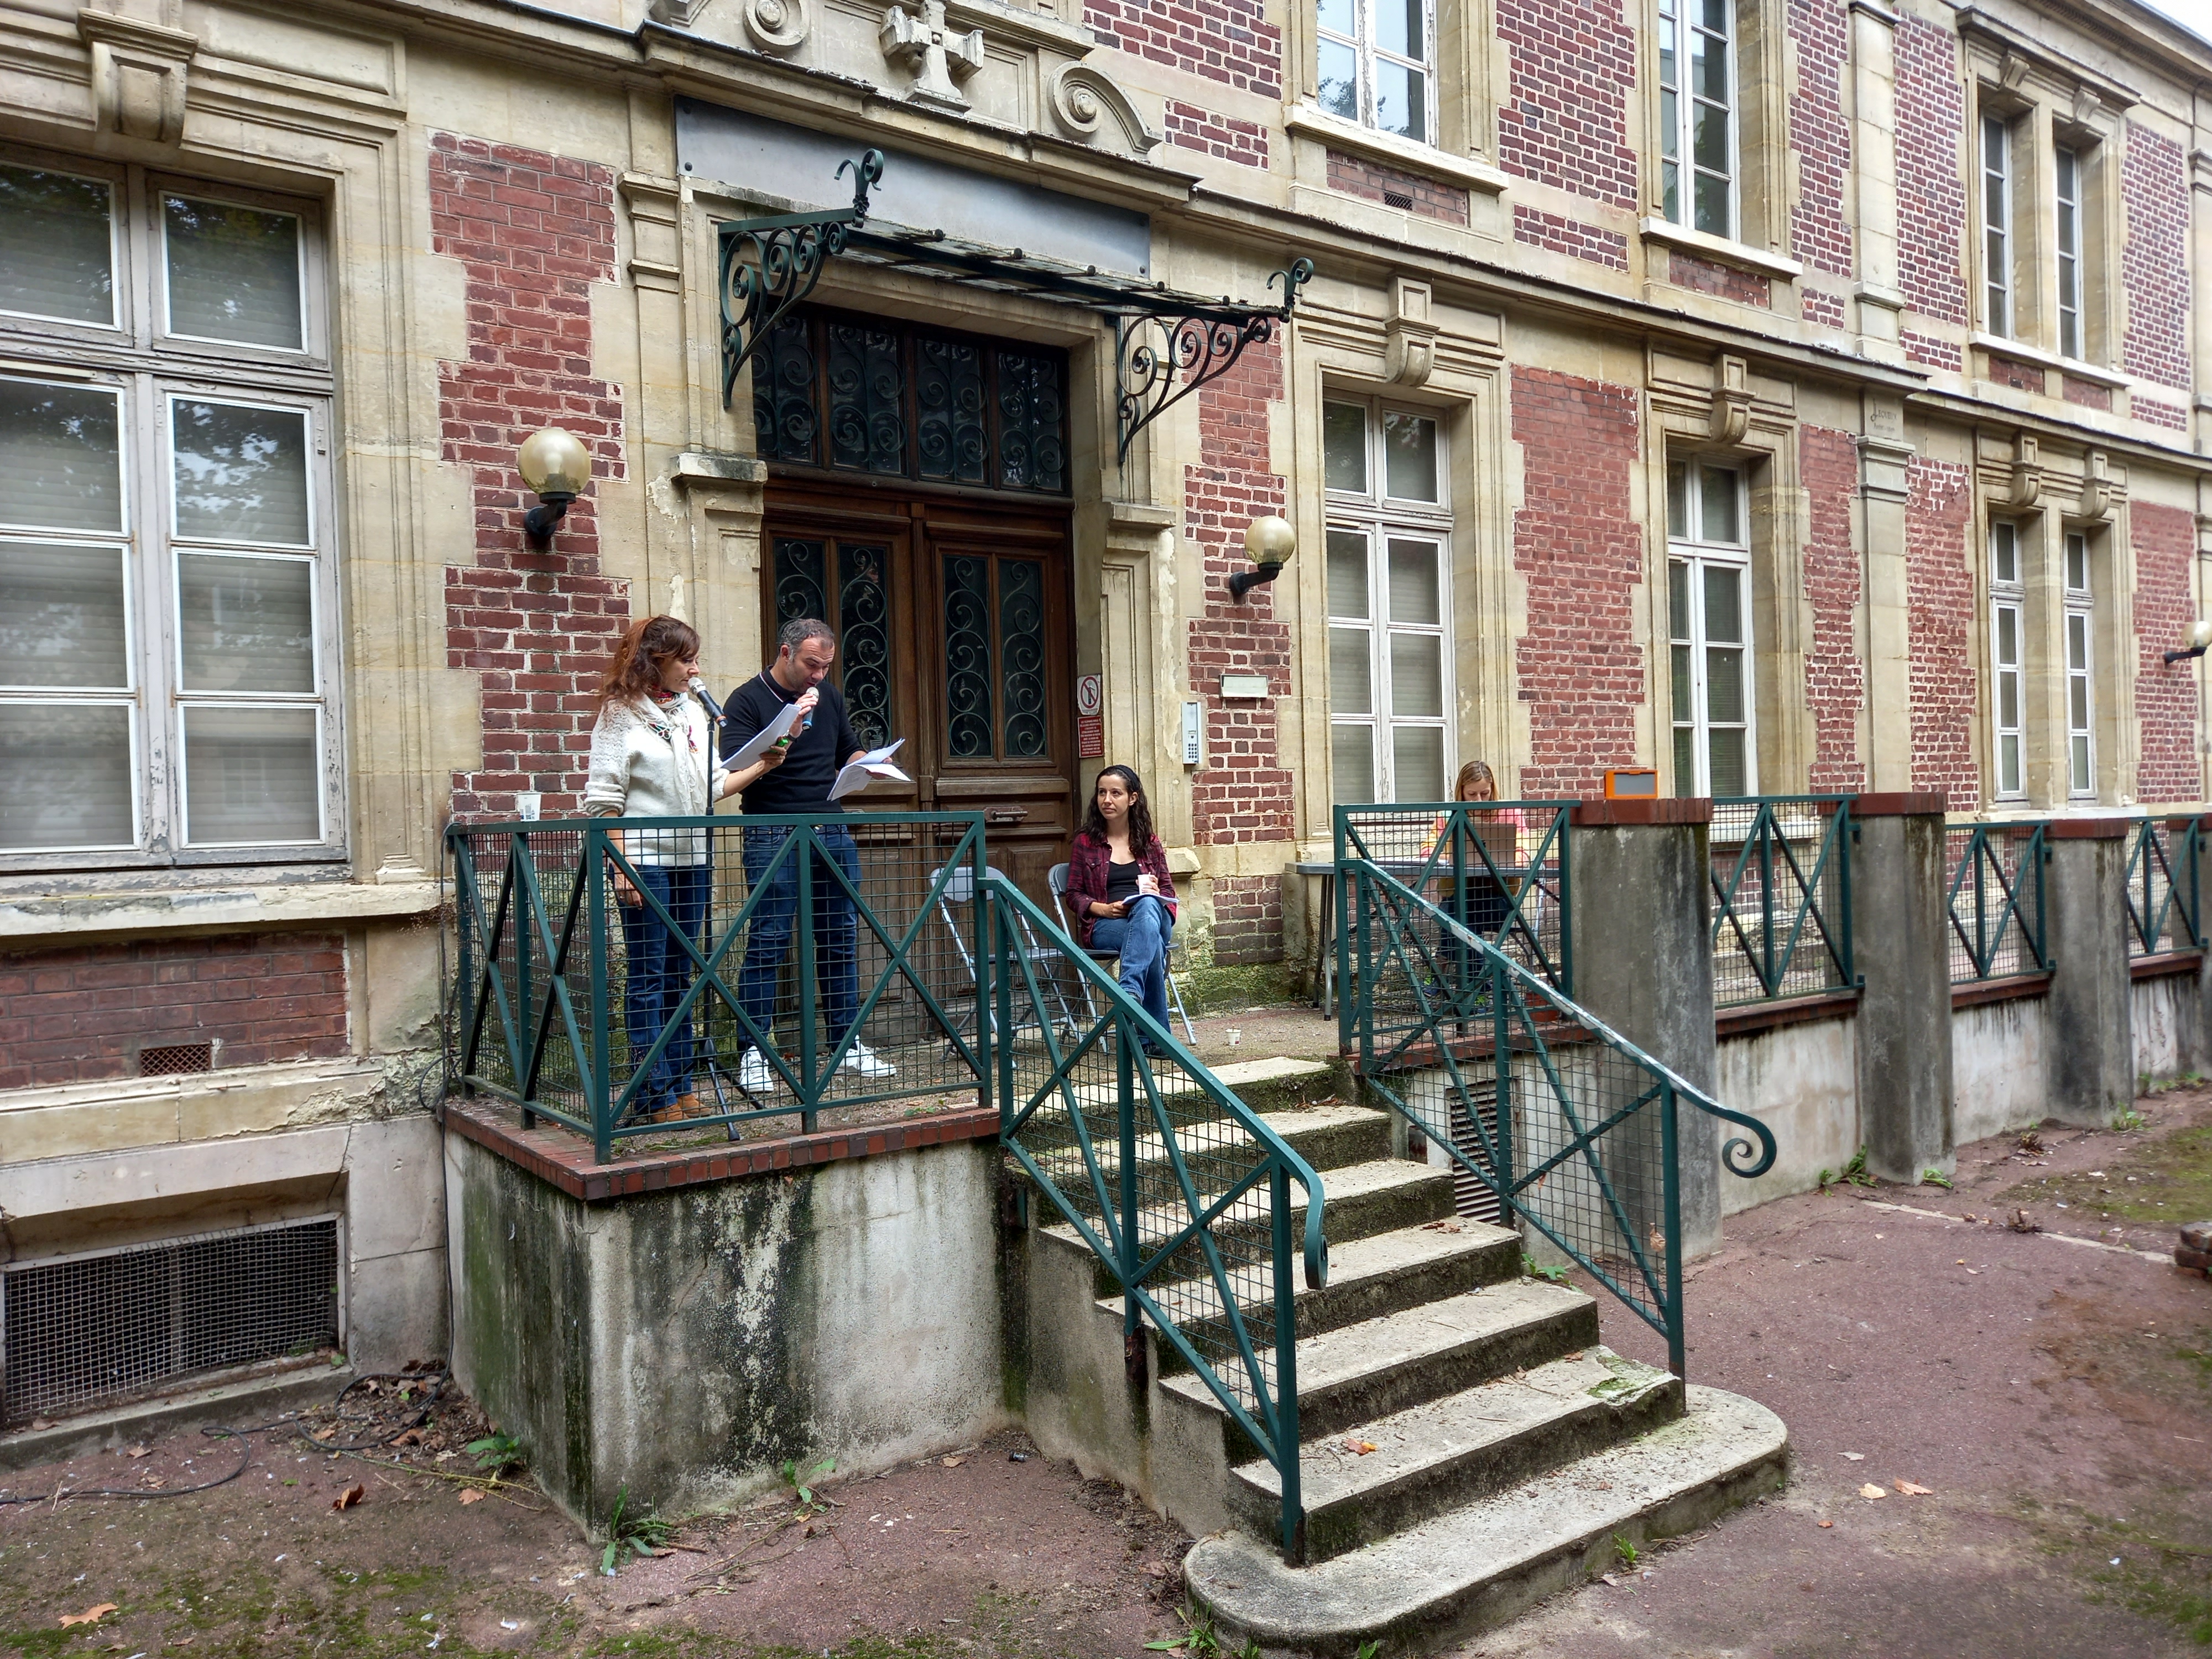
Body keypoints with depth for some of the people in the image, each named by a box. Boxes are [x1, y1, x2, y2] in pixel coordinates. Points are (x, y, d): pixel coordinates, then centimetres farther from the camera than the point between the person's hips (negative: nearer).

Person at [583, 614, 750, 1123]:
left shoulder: (693, 712, 15)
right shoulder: (621, 714, -3)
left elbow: (714, 785, 16)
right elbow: (604, 799, -8)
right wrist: (621, 866, -15)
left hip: (692, 860, 6)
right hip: (646, 863, -6)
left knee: (680, 976, 11)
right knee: (648, 978, -2)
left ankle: (681, 1084, 18)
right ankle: (655, 1094, 3)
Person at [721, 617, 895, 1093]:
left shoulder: (828, 696, 16)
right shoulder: (746, 701, -4)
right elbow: (738, 774, -14)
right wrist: (788, 728, -22)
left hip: (833, 833, 6)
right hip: (774, 837, -6)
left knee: (840, 940, 8)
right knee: (768, 944, -5)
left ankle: (846, 1044, 17)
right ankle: (754, 1053, 2)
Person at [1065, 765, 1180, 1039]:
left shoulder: (1149, 842, 19)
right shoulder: (1086, 842, 13)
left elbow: (1169, 890, 18)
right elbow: (1075, 893, 10)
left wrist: (1156, 894, -8)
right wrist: (1103, 908, -11)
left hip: (1155, 916, 2)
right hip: (1105, 926, -2)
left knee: (1147, 904, -40)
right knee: (1152, 942, -39)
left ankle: (1131, 989, -56)